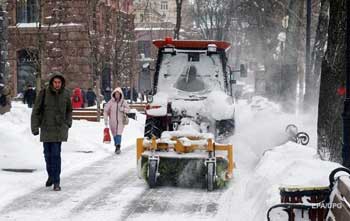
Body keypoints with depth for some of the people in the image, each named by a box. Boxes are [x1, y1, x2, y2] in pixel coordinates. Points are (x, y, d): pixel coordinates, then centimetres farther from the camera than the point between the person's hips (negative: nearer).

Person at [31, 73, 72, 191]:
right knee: (48, 154, 8)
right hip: (46, 128, 0)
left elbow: (69, 110, 16)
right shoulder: (44, 93, -8)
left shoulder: (65, 94, -1)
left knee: (56, 154, -8)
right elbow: (36, 111, -4)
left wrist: (68, 123, 7)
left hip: (60, 128, 0)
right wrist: (34, 127, -9)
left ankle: (56, 181, -4)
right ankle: (51, 175, 30)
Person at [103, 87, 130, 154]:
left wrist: (123, 109, -13)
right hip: (113, 121, 1)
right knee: (114, 134, 9)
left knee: (119, 134, -15)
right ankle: (116, 146, 23)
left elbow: (128, 109, 7)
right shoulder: (111, 102, -3)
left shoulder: (123, 102, -1)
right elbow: (105, 110, 0)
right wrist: (105, 120, -3)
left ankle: (118, 147, -19)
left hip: (121, 121, -1)